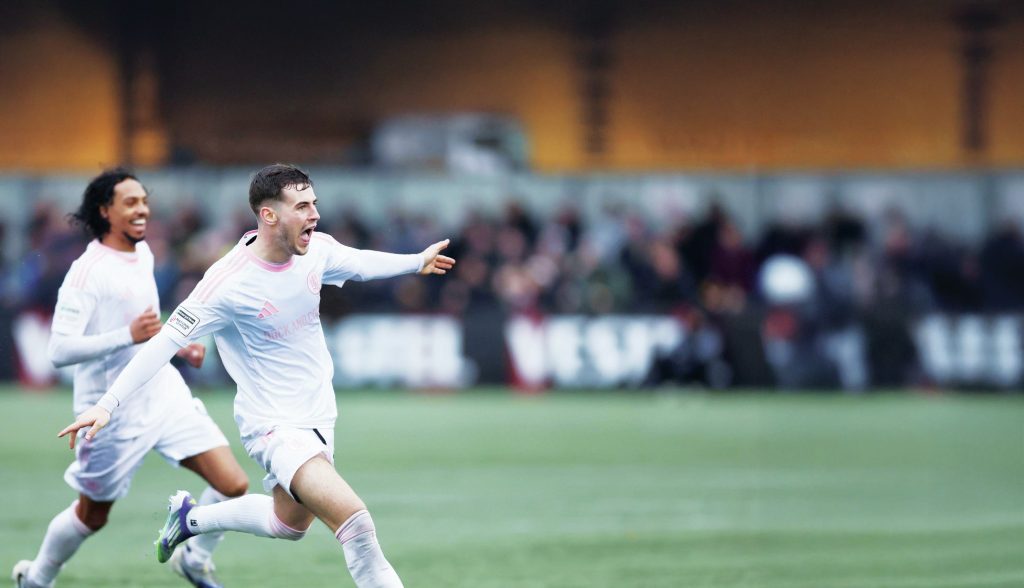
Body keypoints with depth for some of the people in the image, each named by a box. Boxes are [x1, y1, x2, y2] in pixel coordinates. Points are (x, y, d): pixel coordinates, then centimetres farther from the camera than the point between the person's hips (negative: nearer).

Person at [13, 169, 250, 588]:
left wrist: (176, 346, 15)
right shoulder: (87, 271, -19)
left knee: (233, 484, -6)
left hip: (165, 393, 7)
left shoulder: (143, 254, 8)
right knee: (92, 515, 10)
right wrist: (129, 335, -32)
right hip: (116, 413, -6)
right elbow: (59, 350, -26)